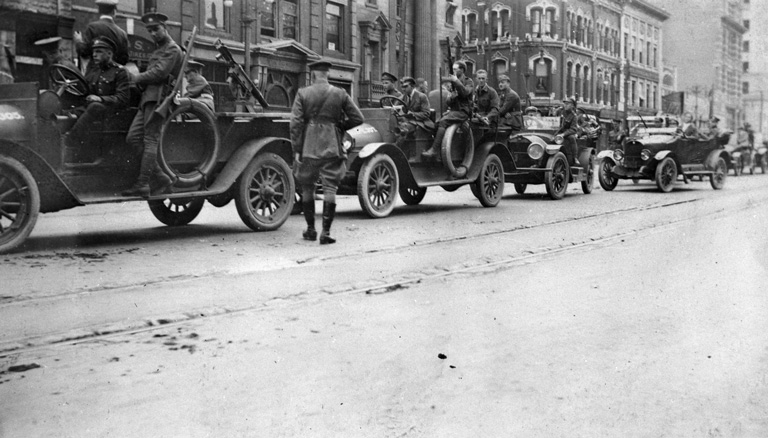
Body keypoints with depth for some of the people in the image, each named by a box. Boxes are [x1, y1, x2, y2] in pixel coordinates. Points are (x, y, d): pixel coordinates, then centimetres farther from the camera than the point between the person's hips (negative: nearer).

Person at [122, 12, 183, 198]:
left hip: (158, 98, -10)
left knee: (150, 140, -11)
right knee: (133, 137, 1)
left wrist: (137, 78, -4)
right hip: (148, 98, 10)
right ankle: (162, 178, 2)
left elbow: (159, 73, -14)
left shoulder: (172, 49, -2)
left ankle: (142, 185, -12)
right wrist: (138, 79, 5)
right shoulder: (159, 50, 29)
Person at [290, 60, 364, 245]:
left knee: (307, 188, 15)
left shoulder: (303, 93, -1)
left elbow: (295, 123, -6)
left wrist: (296, 150, -2)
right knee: (330, 188, 1)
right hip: (332, 147, 0)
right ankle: (326, 232, -5)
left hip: (308, 147, 0)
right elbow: (358, 118, 4)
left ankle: (311, 229, 22)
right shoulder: (340, 94, 2)